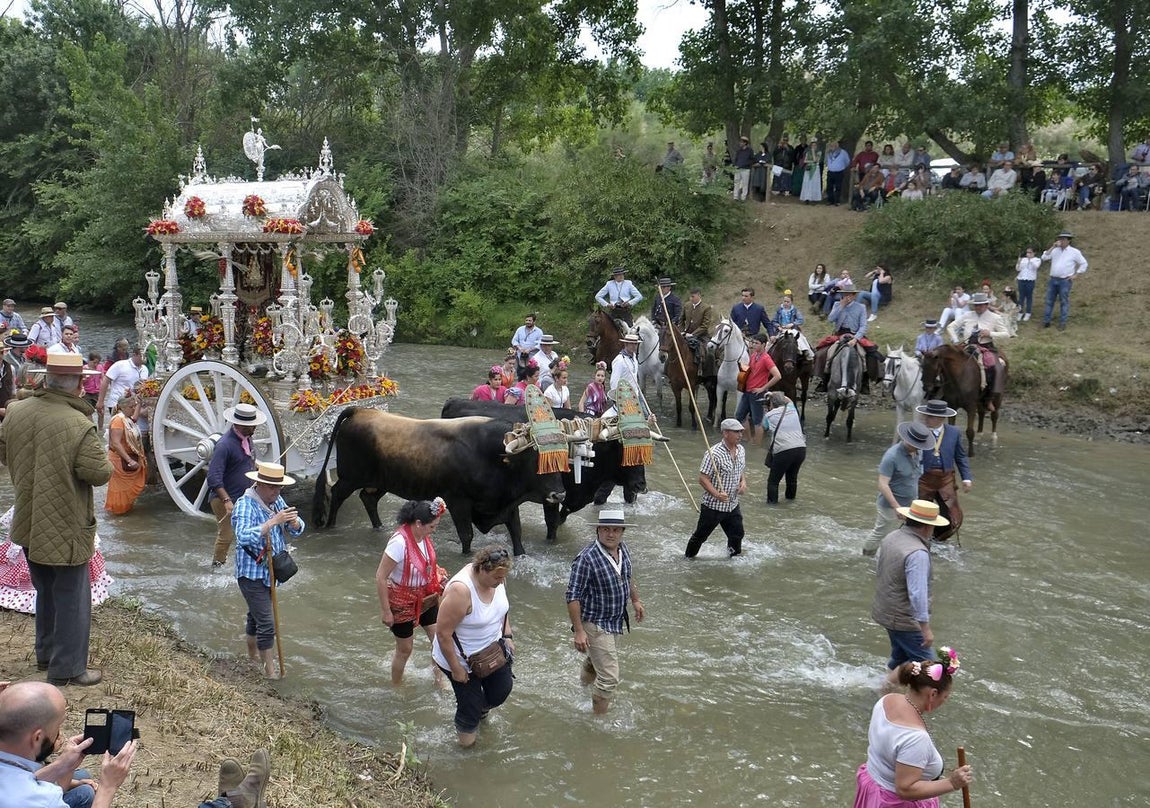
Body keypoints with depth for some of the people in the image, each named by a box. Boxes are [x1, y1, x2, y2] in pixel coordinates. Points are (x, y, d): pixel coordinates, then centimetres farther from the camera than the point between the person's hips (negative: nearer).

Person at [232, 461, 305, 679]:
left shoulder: (277, 500, 3)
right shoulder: (245, 505, -20)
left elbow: (297, 530, 1)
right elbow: (243, 537, -36)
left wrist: (293, 521, -22)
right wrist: (273, 521, -40)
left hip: (270, 571, 8)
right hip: (251, 573, -8)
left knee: (256, 614, 25)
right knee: (266, 622, -8)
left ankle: (253, 652, 43)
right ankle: (269, 668, 1)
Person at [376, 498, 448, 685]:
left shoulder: (423, 537, -8)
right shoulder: (399, 542, -31)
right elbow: (380, 577, -25)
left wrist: (438, 574, -5)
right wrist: (386, 611, -20)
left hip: (425, 599, 6)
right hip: (402, 604, -6)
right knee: (405, 649, 11)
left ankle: (439, 679, 28)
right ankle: (396, 686, 36)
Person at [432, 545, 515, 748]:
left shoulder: (496, 576, -13)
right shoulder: (460, 590, -36)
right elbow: (443, 633, -29)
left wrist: (507, 635, 6)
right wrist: (456, 668, -21)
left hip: (492, 647, 7)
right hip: (463, 659, -7)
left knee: (502, 689, 17)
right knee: (470, 704, 6)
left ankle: (481, 708, 49)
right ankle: (465, 734, 35)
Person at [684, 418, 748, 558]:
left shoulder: (741, 450, 2)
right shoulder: (714, 453, -22)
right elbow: (703, 479, -20)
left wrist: (743, 482, -2)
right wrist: (717, 495, -31)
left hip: (733, 505, 6)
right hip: (713, 506, -6)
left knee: (737, 535, 13)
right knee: (700, 535, 9)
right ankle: (688, 557, 30)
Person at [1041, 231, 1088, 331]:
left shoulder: (1074, 252, 0)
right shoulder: (1055, 250, 9)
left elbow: (1084, 264, 4)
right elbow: (1044, 258, -3)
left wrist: (1075, 275, -2)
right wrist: (1053, 247, -9)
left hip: (1065, 281, -4)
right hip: (1053, 280, 4)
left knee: (1064, 302, 0)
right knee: (1049, 301, 6)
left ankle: (1062, 323, 5)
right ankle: (1046, 321, 12)